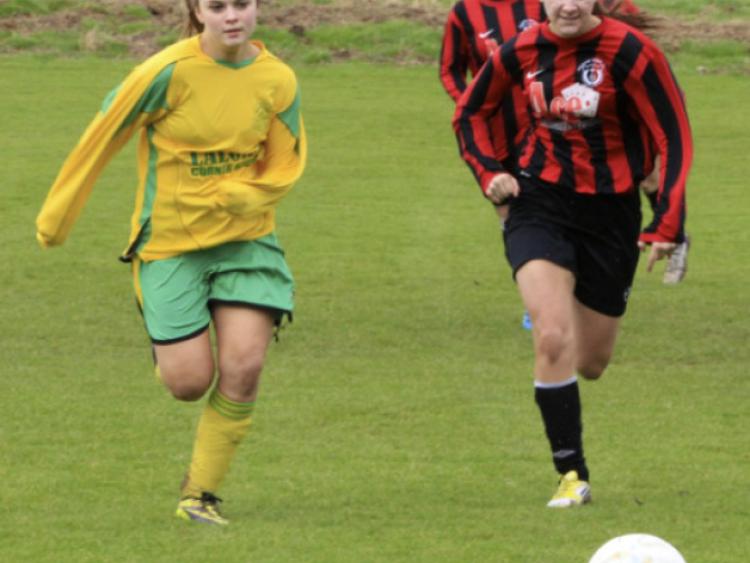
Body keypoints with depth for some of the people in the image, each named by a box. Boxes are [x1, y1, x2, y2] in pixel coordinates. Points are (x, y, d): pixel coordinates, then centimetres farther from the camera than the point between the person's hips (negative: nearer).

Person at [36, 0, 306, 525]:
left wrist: (229, 196, -17)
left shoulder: (278, 81, -5)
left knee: (243, 367, -10)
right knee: (190, 382, -6)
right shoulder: (169, 72, -15)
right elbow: (102, 137, -7)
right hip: (169, 241, -3)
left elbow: (285, 168, 3)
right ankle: (163, 345, 33)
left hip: (246, 239, 3)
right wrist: (57, 215, -1)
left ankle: (202, 490, 8)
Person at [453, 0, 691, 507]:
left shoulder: (629, 52, -15)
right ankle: (571, 475, -11)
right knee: (552, 338, -21)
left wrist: (667, 226, -17)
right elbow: (471, 112, 16)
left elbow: (674, 138, -12)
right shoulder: (522, 52, -4)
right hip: (540, 204, 1)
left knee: (590, 363, 9)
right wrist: (489, 172, 1)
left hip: (612, 212, -1)